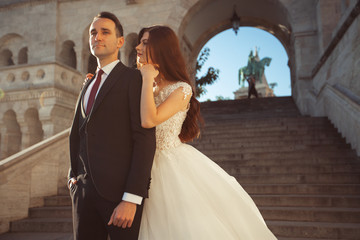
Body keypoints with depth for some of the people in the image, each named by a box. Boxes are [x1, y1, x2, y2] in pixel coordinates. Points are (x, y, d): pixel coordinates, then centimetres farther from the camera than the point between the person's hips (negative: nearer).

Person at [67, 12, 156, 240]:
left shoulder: (134, 78, -5)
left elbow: (145, 140, -13)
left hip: (119, 190, -6)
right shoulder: (89, 85, 19)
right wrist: (73, 175, 11)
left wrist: (131, 199, -18)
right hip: (84, 190, 7)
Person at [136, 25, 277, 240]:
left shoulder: (181, 89, -14)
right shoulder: (146, 88, 8)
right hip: (148, 168, 6)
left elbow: (149, 120, -30)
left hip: (173, 166, -6)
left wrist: (148, 78, -20)